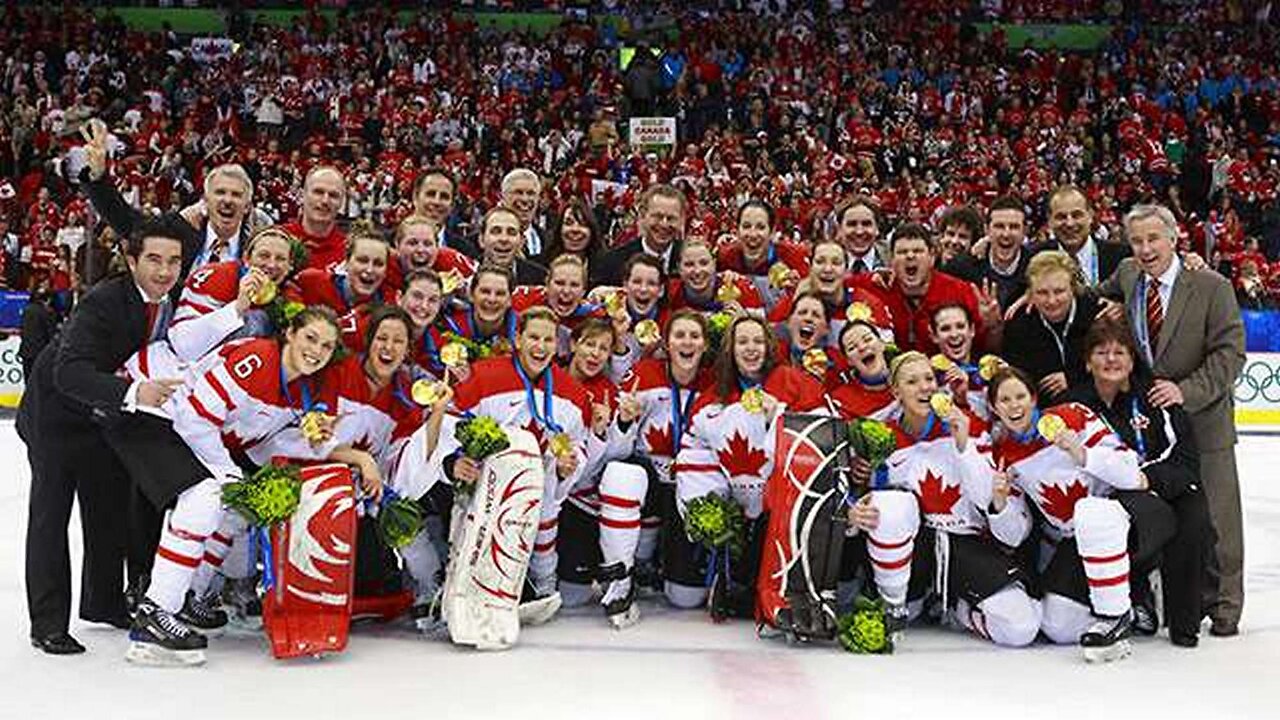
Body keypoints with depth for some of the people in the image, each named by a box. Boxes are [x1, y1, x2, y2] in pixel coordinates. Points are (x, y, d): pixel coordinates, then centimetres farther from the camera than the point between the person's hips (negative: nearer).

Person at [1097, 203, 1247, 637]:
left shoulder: (1212, 287, -9)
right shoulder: (1127, 277, 3)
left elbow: (1230, 353, -12)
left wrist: (1186, 391, -22)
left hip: (1202, 419, -3)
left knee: (1215, 516, 5)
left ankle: (1224, 602, 19)